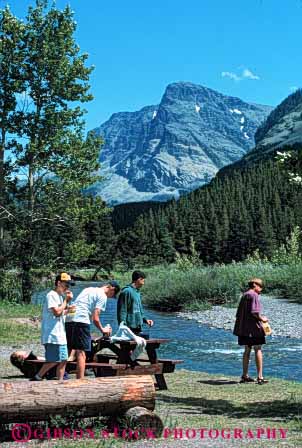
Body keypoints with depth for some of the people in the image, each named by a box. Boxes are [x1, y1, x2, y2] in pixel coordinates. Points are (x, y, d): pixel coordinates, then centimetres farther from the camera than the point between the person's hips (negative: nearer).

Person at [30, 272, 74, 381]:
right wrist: (66, 300, -11)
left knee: (63, 360, 7)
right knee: (54, 360, -10)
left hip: (60, 335, 10)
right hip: (52, 335, -10)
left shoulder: (60, 296, 19)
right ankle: (36, 378, 0)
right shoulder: (51, 295, -10)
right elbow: (57, 312, -20)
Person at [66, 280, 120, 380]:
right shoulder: (103, 296, 0)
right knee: (81, 352, -5)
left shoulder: (88, 289, 26)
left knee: (72, 349, 12)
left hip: (70, 320, 8)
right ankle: (80, 380, -6)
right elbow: (95, 318, -5)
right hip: (82, 321, -8)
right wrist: (102, 330, 10)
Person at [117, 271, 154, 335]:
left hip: (138, 327, 9)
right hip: (130, 328, -9)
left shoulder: (137, 292, 16)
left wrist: (145, 319, 11)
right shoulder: (127, 291, -13)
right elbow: (122, 311, -15)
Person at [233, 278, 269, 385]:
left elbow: (238, 314, 18)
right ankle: (260, 377, -3)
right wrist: (262, 319, -4)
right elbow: (254, 312, -20)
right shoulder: (253, 295, -11)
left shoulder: (244, 296, 16)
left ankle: (245, 376, 18)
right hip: (253, 328, -8)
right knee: (258, 350, -3)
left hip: (244, 328, 8)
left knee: (247, 350, 14)